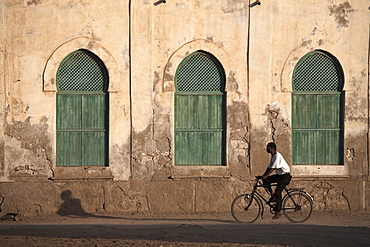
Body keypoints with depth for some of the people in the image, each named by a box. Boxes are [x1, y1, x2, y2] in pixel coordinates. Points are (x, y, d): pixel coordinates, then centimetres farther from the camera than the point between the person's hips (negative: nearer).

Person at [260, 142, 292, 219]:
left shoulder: (277, 156, -18)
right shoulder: (272, 157, 11)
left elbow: (273, 168, -25)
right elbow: (269, 168, 13)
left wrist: (265, 175, -29)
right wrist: (263, 176, 3)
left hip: (285, 176, -9)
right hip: (279, 175, 9)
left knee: (277, 192, -15)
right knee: (265, 180, -8)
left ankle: (278, 213, -11)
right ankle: (272, 195, 3)